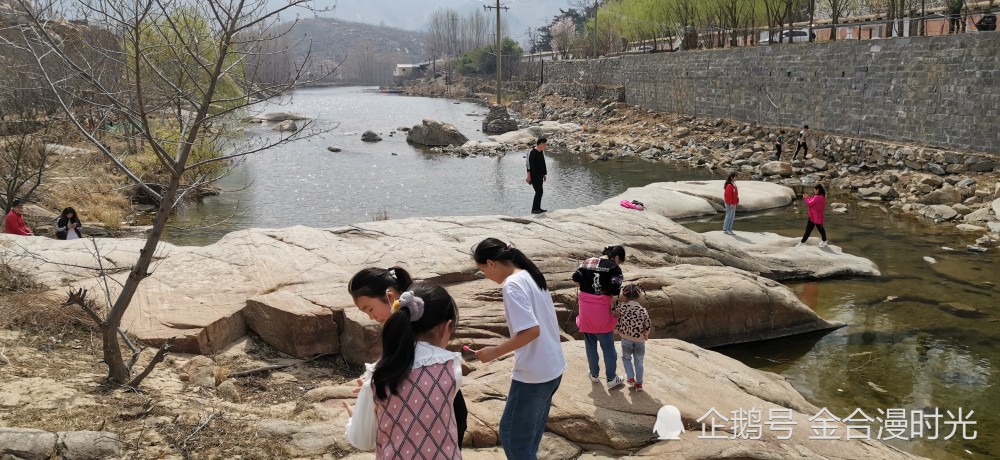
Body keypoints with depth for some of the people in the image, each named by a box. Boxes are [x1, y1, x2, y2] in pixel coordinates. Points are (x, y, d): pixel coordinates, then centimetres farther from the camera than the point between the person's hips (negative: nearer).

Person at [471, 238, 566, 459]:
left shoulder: (512, 284, -18)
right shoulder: (532, 276, 9)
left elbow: (531, 331, -26)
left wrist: (495, 352, -16)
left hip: (533, 374, -9)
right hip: (553, 369, 9)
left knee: (512, 436, 3)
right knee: (530, 434, 20)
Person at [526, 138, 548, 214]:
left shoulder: (541, 152, 11)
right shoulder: (532, 153, -16)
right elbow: (529, 165, -17)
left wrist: (544, 174, 21)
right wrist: (529, 177, -18)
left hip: (540, 176, 9)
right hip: (534, 176, -9)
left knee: (539, 192, 11)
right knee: (539, 192, -12)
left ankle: (538, 208, 18)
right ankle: (534, 209, -7)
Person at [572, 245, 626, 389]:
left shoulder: (587, 262, 6)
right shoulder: (614, 268, -8)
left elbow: (576, 278, -2)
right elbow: (615, 289, -17)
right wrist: (614, 307, -3)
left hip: (585, 308, 4)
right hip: (602, 309, -4)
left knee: (590, 343, 18)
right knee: (608, 346, 9)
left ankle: (594, 374, 30)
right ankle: (611, 378, 17)